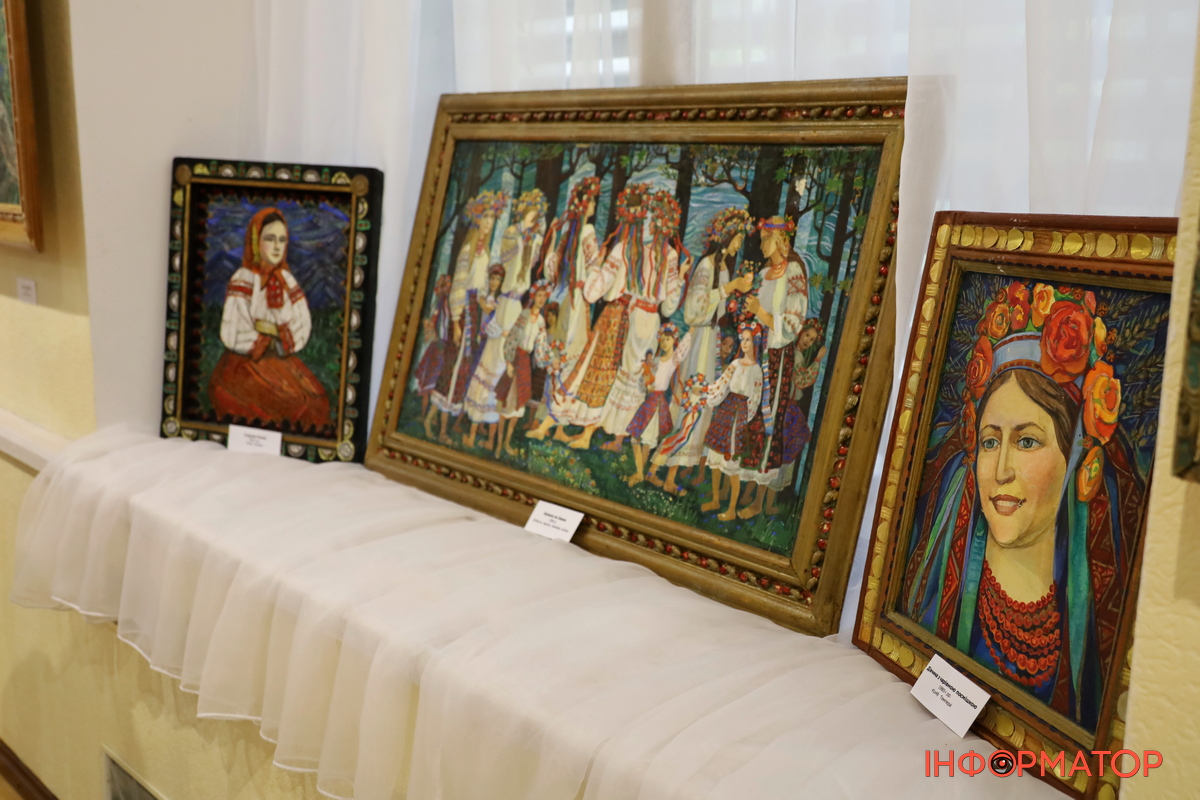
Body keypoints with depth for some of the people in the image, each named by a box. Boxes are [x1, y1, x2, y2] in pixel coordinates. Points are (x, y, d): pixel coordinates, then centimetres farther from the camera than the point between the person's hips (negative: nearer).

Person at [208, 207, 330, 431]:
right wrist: (269, 344, -4)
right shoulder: (243, 280, -7)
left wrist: (281, 343, -7)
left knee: (315, 401, -17)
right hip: (245, 362, -5)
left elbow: (302, 327, 8)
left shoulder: (287, 281, 8)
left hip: (282, 361, 5)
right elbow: (233, 334, -12)